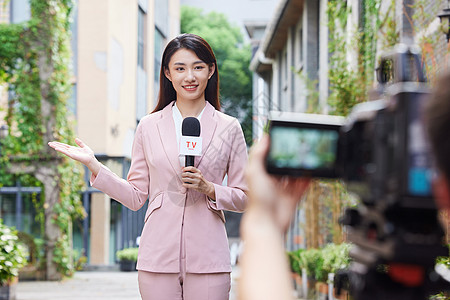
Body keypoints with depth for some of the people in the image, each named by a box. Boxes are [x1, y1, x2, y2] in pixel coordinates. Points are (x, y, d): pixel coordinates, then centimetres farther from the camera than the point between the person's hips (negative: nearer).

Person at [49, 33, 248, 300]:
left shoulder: (229, 128, 6)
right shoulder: (148, 127, 8)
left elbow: (244, 198, 9)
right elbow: (136, 197, 9)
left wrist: (209, 189, -9)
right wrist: (93, 165, 1)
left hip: (207, 259, 0)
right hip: (158, 258, 1)